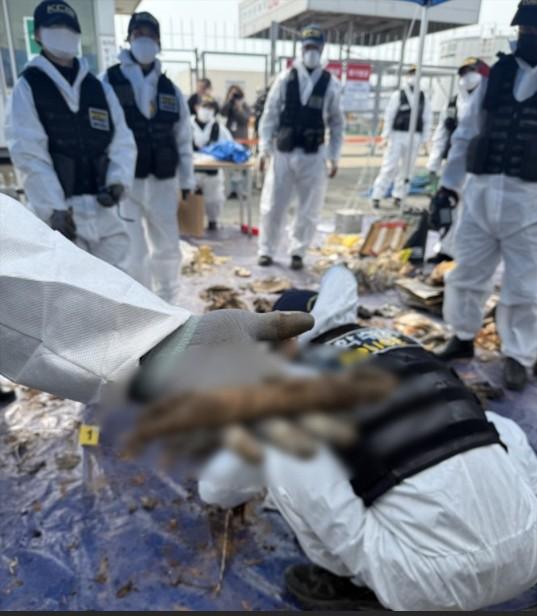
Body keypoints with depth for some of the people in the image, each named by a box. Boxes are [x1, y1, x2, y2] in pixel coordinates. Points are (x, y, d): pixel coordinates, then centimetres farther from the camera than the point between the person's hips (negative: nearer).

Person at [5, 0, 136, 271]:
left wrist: (118, 181, -9)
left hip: (103, 206, 4)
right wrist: (53, 208, -17)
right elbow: (28, 154, -7)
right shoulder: (28, 87, 2)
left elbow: (123, 141, 11)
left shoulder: (100, 89, 15)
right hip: (60, 210, -4)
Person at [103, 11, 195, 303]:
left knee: (167, 248, 13)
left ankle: (166, 305, 34)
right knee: (133, 254, -4)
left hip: (163, 182, 4)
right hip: (126, 182, -4)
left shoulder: (171, 90, 11)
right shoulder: (110, 81, -1)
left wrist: (187, 181, 9)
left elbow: (183, 139, 13)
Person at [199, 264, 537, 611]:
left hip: (432, 578, -5)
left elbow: (216, 487, 18)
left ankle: (354, 580, 14)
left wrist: (247, 490, 42)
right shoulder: (398, 339, 18)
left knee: (279, 450, 1)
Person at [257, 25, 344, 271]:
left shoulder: (331, 84, 1)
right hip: (283, 152, 0)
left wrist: (335, 157, 2)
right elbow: (270, 114, 1)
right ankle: (266, 250, 20)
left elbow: (337, 123, 5)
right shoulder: (285, 78, -1)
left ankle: (298, 252, 24)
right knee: (272, 205, 4)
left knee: (309, 209, 7)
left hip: (313, 155, 1)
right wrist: (264, 149, -3)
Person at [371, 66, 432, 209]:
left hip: (415, 137, 4)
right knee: (389, 166, -5)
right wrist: (385, 136, -5)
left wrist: (425, 138, 4)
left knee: (407, 167, 7)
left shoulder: (424, 97, 7)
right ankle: (377, 196, 0)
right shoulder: (398, 95, -2)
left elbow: (428, 119, 9)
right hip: (397, 134, -3)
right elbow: (389, 116, -2)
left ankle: (398, 196, 16)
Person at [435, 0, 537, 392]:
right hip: (480, 192, 4)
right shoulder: (498, 73, 9)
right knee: (467, 273, 12)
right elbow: (467, 131, 12)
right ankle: (463, 338, 32)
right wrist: (451, 180, 10)